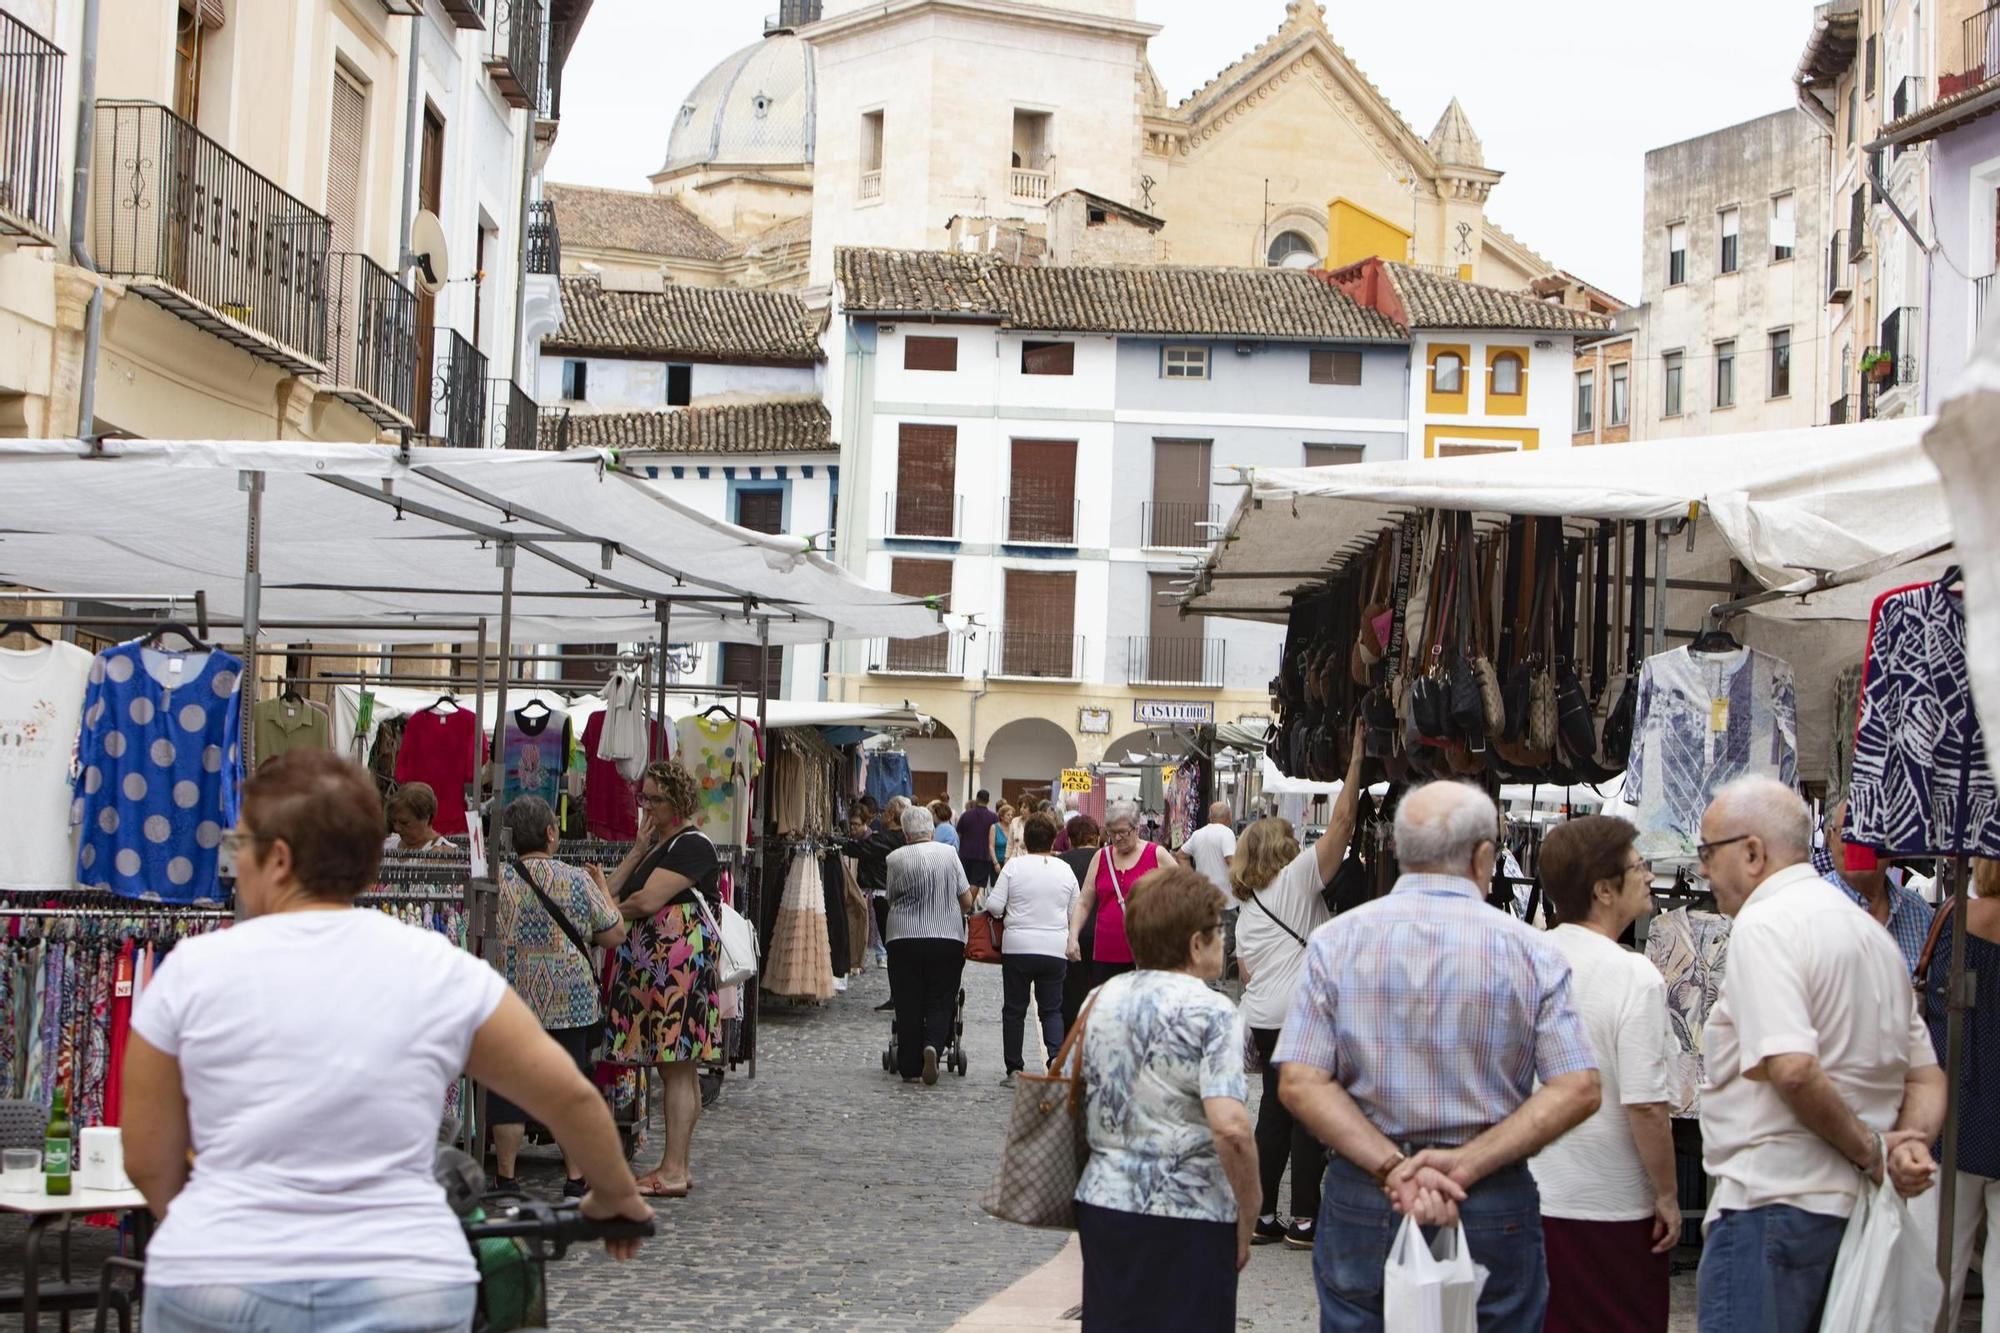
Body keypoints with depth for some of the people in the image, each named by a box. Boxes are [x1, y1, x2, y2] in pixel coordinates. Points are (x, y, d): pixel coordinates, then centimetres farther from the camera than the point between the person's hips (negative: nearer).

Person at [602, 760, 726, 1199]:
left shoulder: (692, 845, -8)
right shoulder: (657, 844, 22)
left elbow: (647, 900, -17)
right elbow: (613, 891, 13)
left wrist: (610, 913, 2)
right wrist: (640, 848, 5)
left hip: (680, 961, -10)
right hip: (652, 962, 10)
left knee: (677, 1067, -10)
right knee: (675, 1067, 12)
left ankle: (673, 1171, -11)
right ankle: (677, 1164, 15)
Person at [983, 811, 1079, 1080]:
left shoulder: (1014, 866, -5)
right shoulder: (1065, 870, 3)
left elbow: (994, 906, -7)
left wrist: (999, 912, 15)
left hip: (1018, 947, -2)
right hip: (1056, 949, 2)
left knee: (1014, 1009, 9)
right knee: (1051, 1009, 9)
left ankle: (1013, 1068, 12)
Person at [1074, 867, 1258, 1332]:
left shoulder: (1099, 999, 7)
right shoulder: (1211, 1013, -13)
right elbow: (1231, 1128, -21)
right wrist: (1246, 1222, -11)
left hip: (1102, 1204, 6)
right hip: (1188, 1219, -6)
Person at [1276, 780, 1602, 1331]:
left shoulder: (1336, 941, -1)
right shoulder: (1530, 950, -3)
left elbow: (1299, 1083, -9)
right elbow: (1577, 1090, -10)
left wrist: (1393, 1167, -14)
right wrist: (1466, 1165, -15)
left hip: (1360, 1202, 1)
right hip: (1495, 1212, -1)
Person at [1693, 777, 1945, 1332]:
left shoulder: (1764, 923, -12)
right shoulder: (1873, 932, 18)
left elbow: (1792, 1068, -25)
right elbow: (1926, 1075, 19)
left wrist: (1871, 1151, -13)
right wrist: (1913, 1142, 0)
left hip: (1771, 1206, -10)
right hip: (1854, 1205, 10)